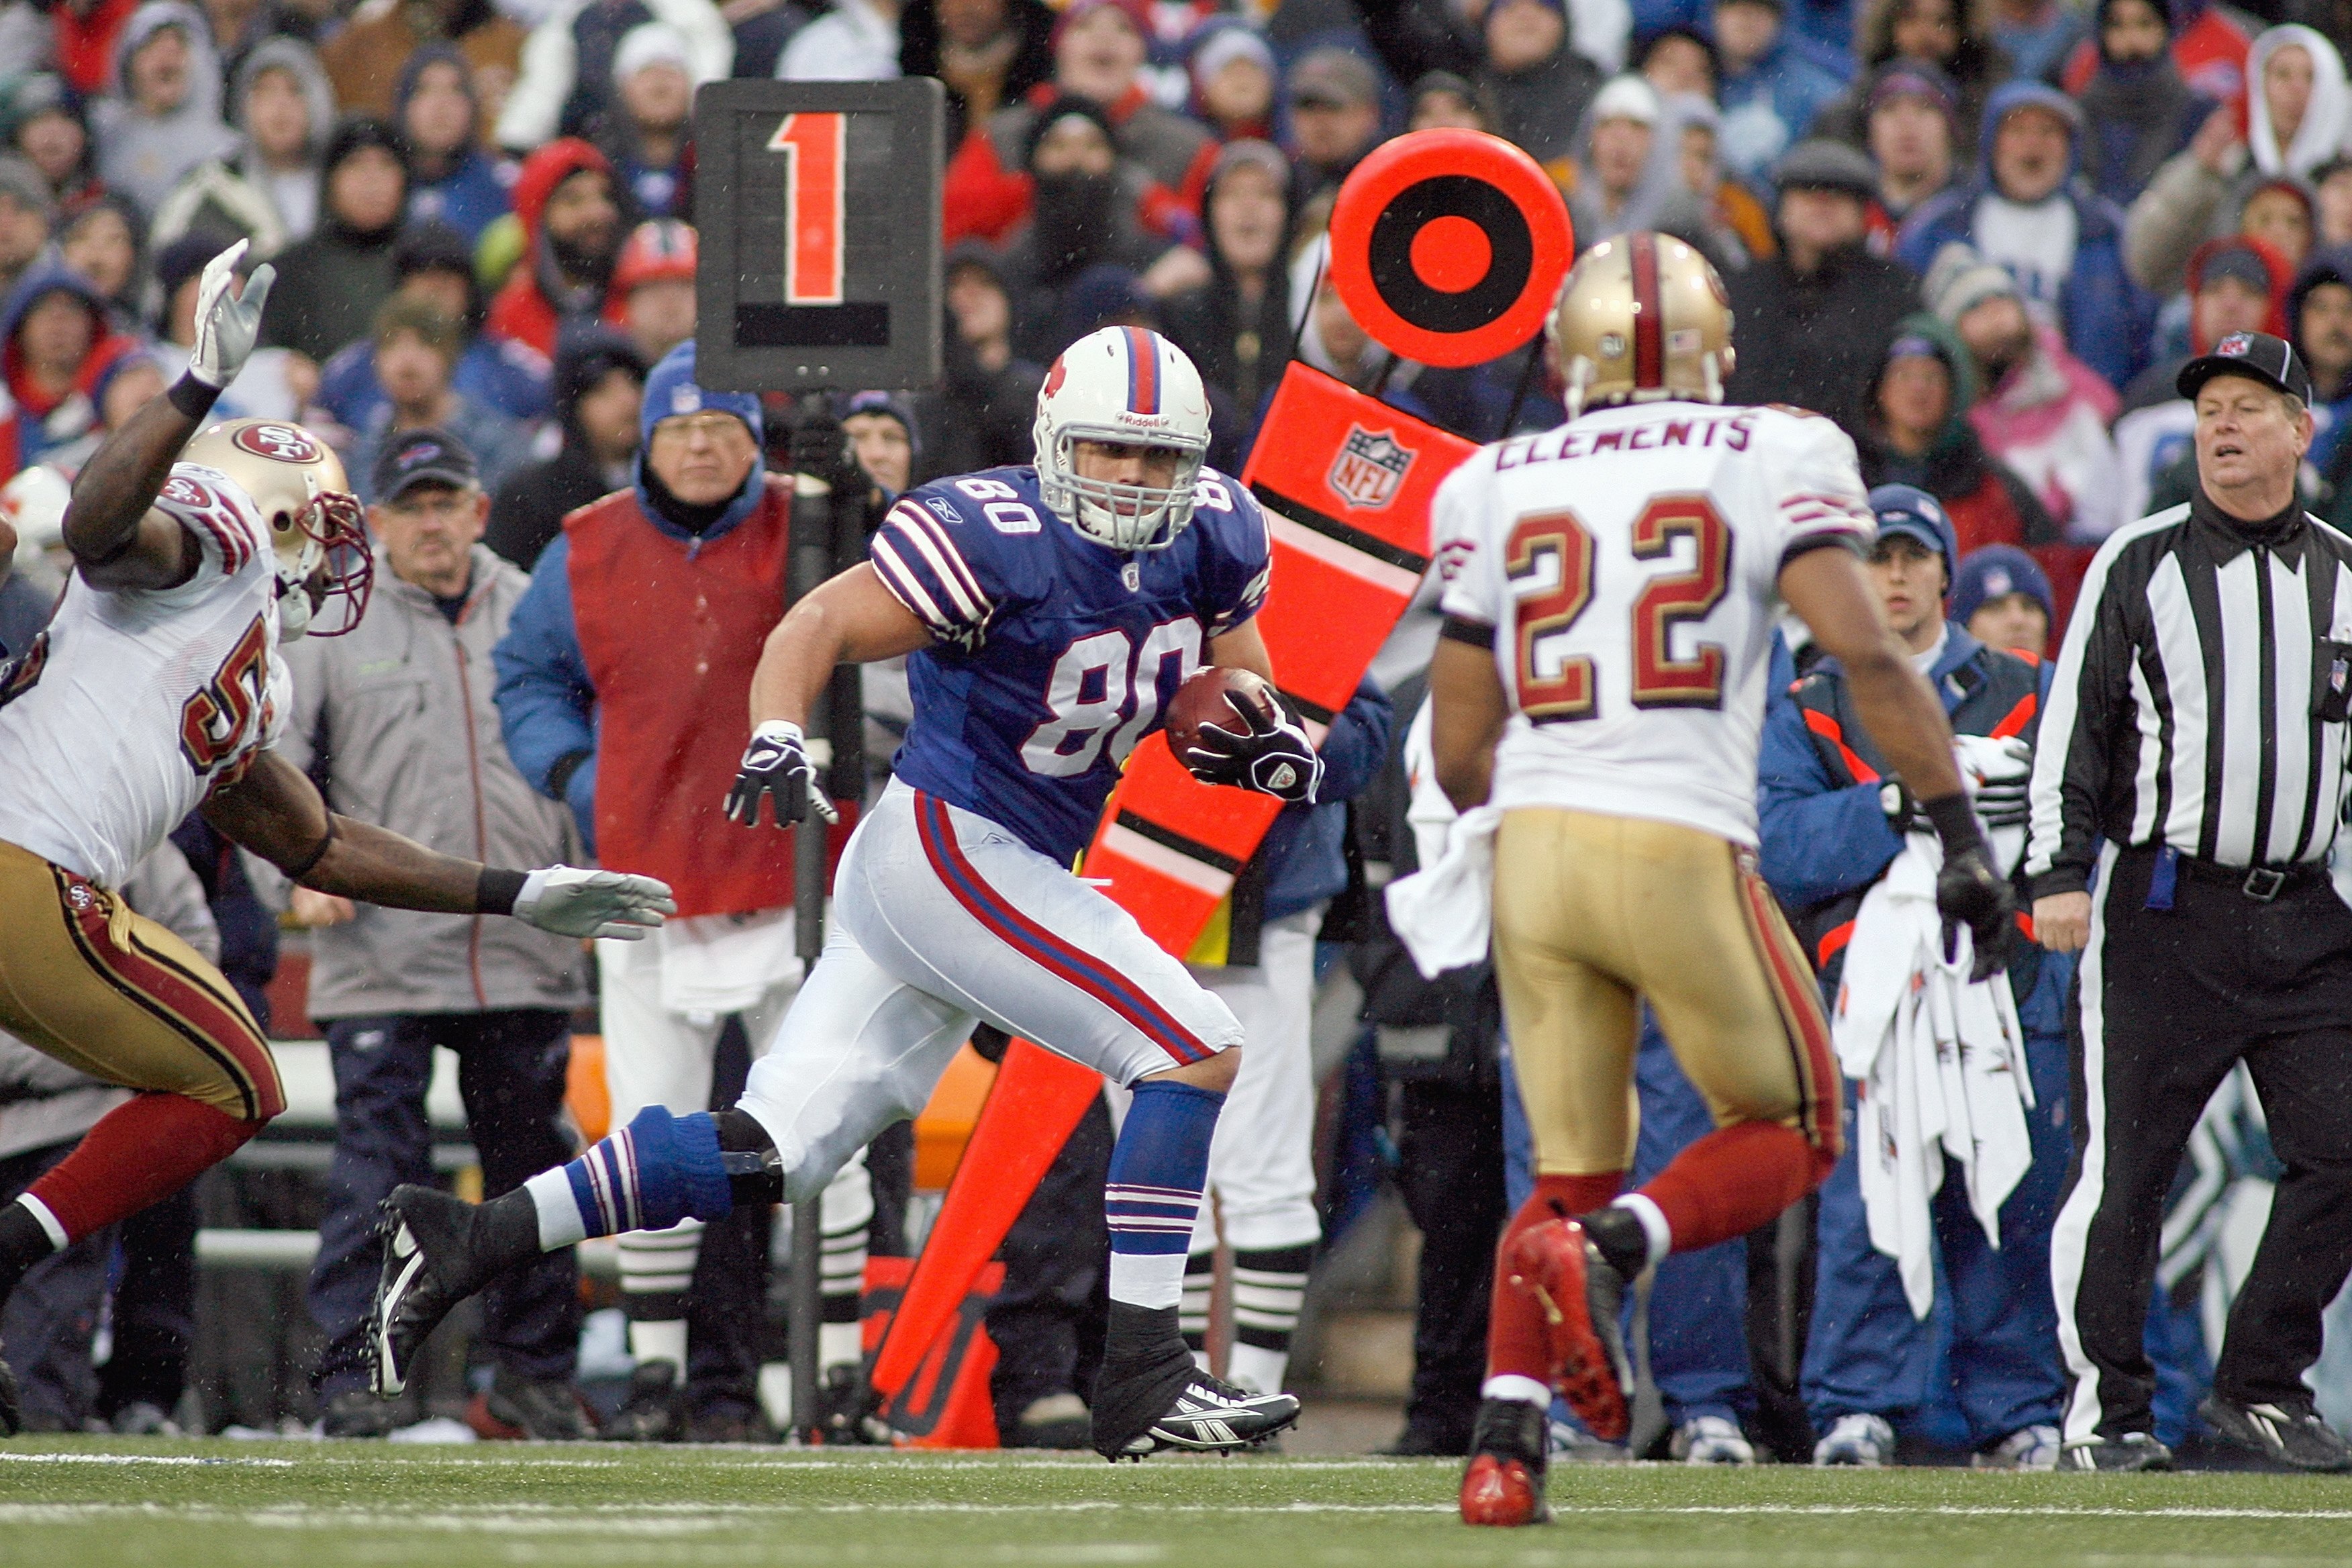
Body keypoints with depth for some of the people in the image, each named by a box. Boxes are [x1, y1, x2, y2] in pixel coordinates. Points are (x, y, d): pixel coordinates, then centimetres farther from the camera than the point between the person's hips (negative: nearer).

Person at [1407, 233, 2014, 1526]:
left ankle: (1505, 1446, -4)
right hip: (1681, 845, -4)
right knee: (1790, 1130, 15)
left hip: (1532, 843, 4)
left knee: (1572, 1171, 14)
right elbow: (1866, 657, -10)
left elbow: (1460, 750, 15)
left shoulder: (1496, 489, 12)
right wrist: (1959, 831, -6)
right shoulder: (1772, 461, 2)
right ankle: (1607, 1251, -14)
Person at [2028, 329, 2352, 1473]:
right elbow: (2074, 725, -1)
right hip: (2162, 907, -3)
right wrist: (2058, 871, -11)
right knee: (2123, 1164, -4)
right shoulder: (2139, 564, 2)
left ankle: (2260, 1387, 12)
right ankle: (2105, 1408, 5)